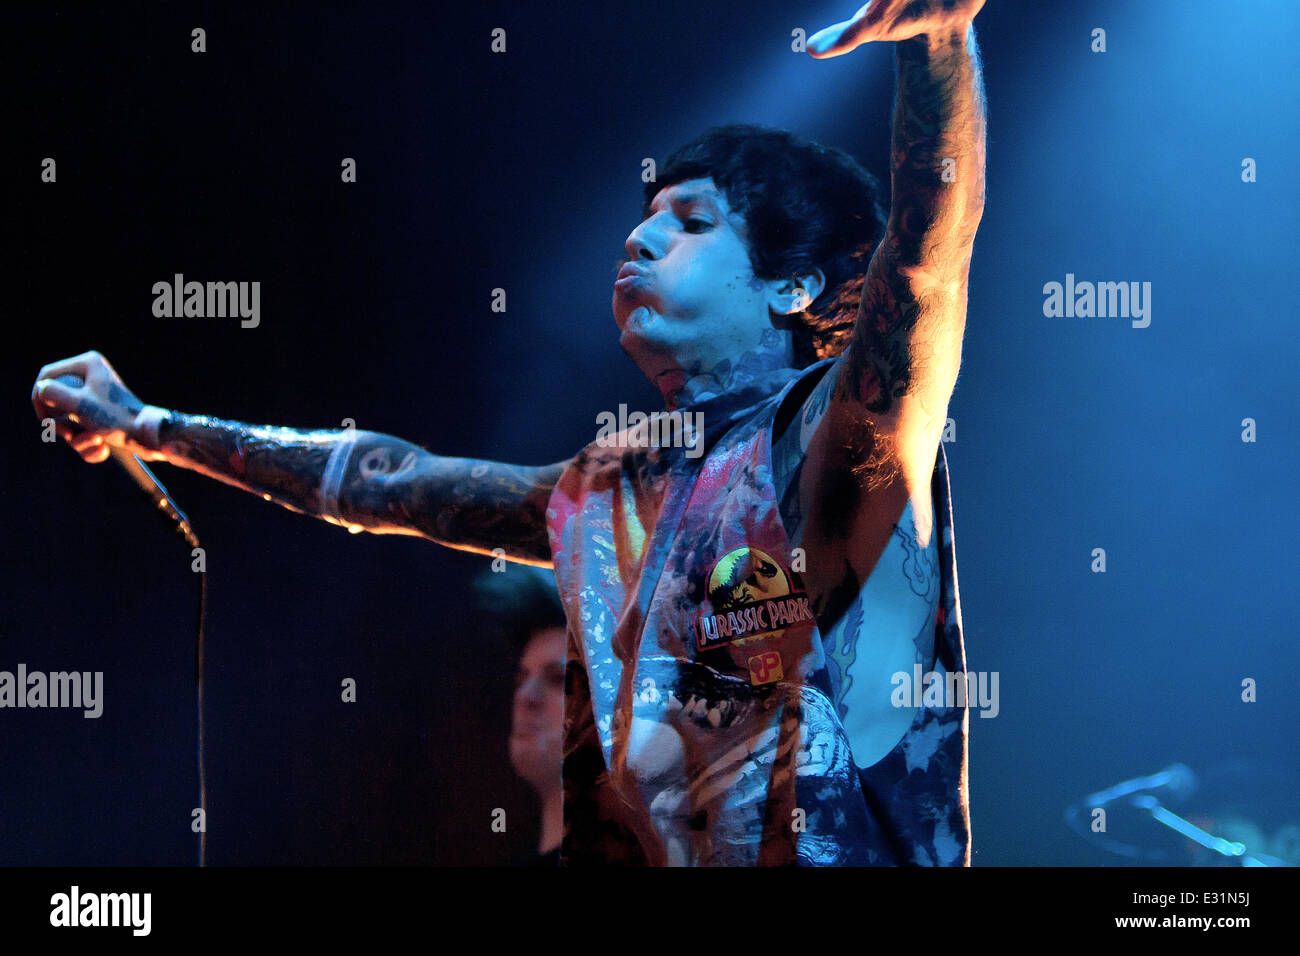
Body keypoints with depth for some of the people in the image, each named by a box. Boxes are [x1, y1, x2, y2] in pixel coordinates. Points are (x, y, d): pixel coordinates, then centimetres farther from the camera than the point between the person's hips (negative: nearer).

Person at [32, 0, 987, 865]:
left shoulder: (825, 441, -4)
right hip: (628, 851, 6)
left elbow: (930, 236, -21)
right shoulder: (604, 490, 13)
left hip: (833, 849, -5)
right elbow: (384, 481, 23)